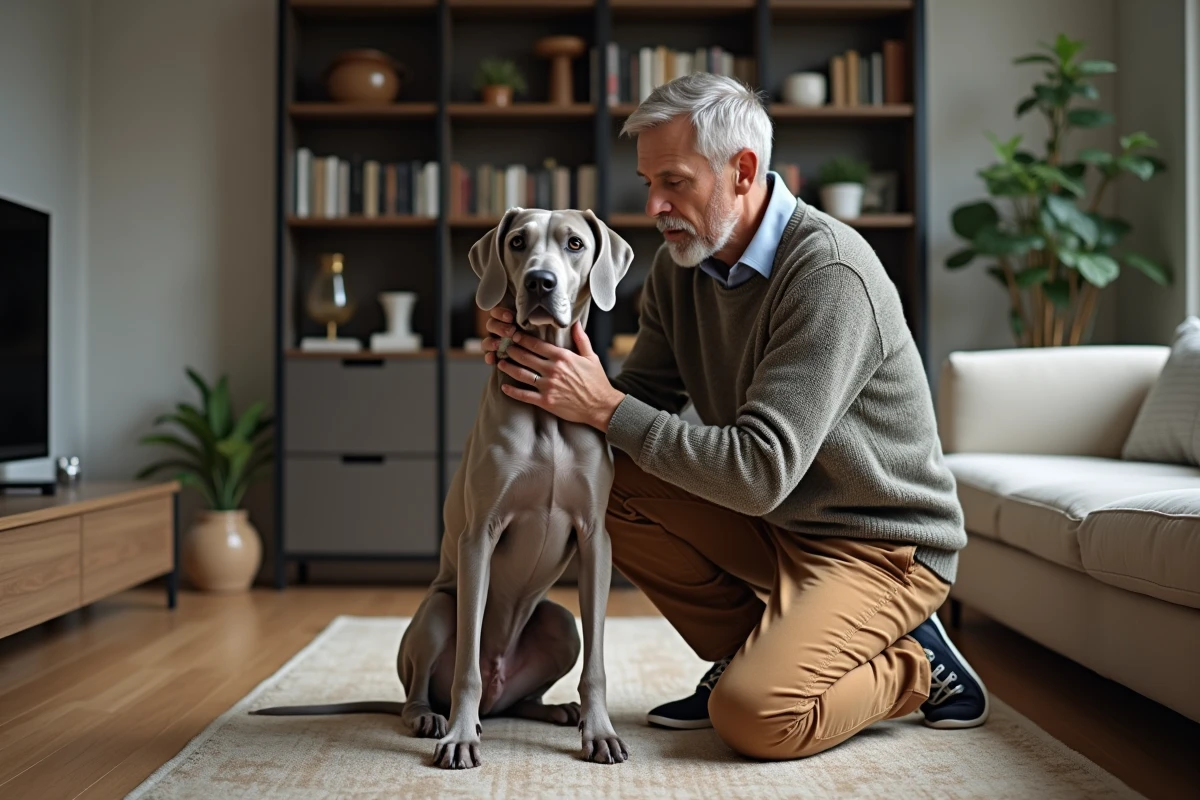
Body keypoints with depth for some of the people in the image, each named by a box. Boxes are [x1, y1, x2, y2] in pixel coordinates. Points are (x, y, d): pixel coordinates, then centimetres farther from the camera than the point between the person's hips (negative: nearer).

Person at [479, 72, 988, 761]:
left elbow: (760, 473, -31)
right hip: (773, 521, 8)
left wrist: (606, 407, -29)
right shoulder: (681, 265, 0)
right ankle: (750, 651, 5)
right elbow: (641, 401, 0)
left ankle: (916, 666, 5)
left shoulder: (830, 273, -26)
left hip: (880, 543, -7)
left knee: (754, 716, -26)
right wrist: (540, 359, -17)